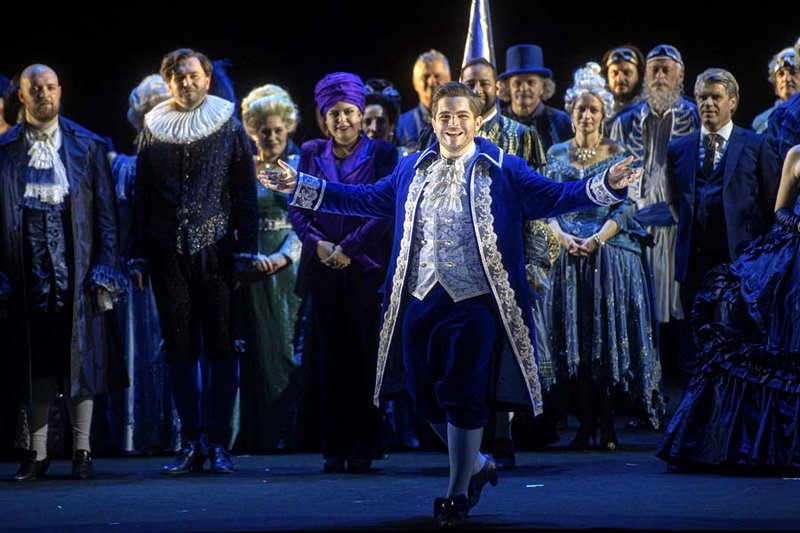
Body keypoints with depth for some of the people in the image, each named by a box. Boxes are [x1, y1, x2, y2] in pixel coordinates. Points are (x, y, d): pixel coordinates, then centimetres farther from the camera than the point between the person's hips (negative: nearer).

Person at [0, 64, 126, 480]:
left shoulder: (87, 146, 7)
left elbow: (105, 212, 6)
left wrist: (105, 268, -3)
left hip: (77, 271, 0)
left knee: (80, 360, 2)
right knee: (34, 363, 4)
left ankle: (81, 452, 10)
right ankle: (35, 453, 11)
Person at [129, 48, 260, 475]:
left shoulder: (228, 126, 5)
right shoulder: (154, 129, 10)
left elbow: (245, 194, 3)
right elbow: (141, 196, 11)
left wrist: (246, 249, -4)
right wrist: (138, 255, 6)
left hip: (216, 250, -2)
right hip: (168, 254, 2)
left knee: (221, 347, -3)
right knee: (180, 348, 3)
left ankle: (219, 443, 2)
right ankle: (191, 443, 7)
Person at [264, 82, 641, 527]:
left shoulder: (503, 171, 2)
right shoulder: (411, 170, 14)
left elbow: (553, 196, -5)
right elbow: (367, 199, 21)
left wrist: (605, 186, -20)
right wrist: (300, 186, 18)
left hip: (474, 301, -5)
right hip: (420, 300, 5)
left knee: (463, 397, -5)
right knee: (425, 394, 10)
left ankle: (459, 494, 7)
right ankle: (477, 464, 32)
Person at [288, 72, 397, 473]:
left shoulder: (381, 154, 4)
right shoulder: (311, 153, 12)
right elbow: (297, 207, 8)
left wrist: (348, 247, -12)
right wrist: (317, 243, -9)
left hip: (365, 265, -2)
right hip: (322, 269, 3)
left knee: (363, 357, -3)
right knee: (330, 357, 3)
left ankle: (363, 448, 0)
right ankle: (334, 449, 6)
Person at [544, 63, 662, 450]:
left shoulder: (619, 155, 4)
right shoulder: (557, 154, 11)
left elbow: (625, 208, -2)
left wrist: (595, 239, -15)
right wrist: (563, 236, -11)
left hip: (610, 254, -2)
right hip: (568, 256, 2)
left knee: (608, 337, -3)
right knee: (576, 341, 0)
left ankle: (607, 426, 0)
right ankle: (585, 425, 4)